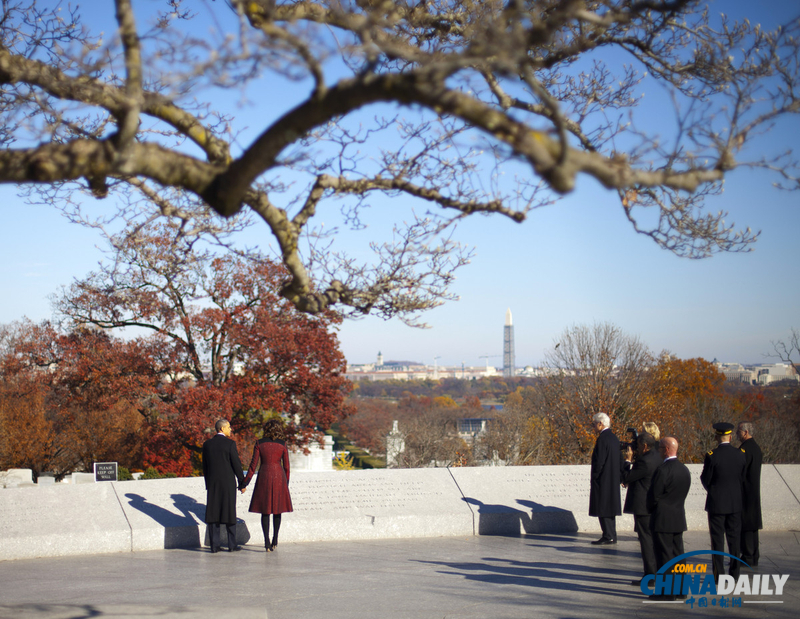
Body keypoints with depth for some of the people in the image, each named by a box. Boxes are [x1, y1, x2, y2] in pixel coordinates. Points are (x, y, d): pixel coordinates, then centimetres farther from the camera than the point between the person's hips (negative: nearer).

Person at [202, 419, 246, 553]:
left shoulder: (207, 444, 5)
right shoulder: (230, 443, -9)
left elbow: (205, 467, 10)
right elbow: (236, 465, -9)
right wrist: (242, 483, -1)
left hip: (212, 483, 4)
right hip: (228, 483, -4)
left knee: (213, 512, 5)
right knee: (230, 512, 3)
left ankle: (214, 545, 3)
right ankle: (232, 544, 6)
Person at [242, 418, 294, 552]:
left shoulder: (259, 444, 0)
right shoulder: (282, 444, 0)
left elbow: (254, 464, -3)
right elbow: (286, 465, 3)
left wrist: (246, 481, 2)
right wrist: (286, 481, 15)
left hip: (264, 476, 0)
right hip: (278, 476, 0)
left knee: (265, 511, 3)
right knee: (277, 510, 12)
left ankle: (267, 542, -6)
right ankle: (275, 541, 16)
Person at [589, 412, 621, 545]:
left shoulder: (602, 439, -17)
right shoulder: (613, 438, 12)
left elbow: (599, 460, -20)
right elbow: (619, 460, 17)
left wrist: (594, 477, -10)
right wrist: (617, 474, 18)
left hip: (603, 479, -9)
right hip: (613, 480, 9)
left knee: (602, 509, -5)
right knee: (610, 507, 13)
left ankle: (608, 536, -5)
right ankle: (612, 536, 17)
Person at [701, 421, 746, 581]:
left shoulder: (712, 455, -14)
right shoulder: (740, 454, -2)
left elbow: (705, 479, -8)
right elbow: (742, 478, 6)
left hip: (716, 502, -4)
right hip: (736, 502, 4)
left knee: (717, 539, 2)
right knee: (734, 538, 11)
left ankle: (718, 574, 3)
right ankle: (734, 572, 15)